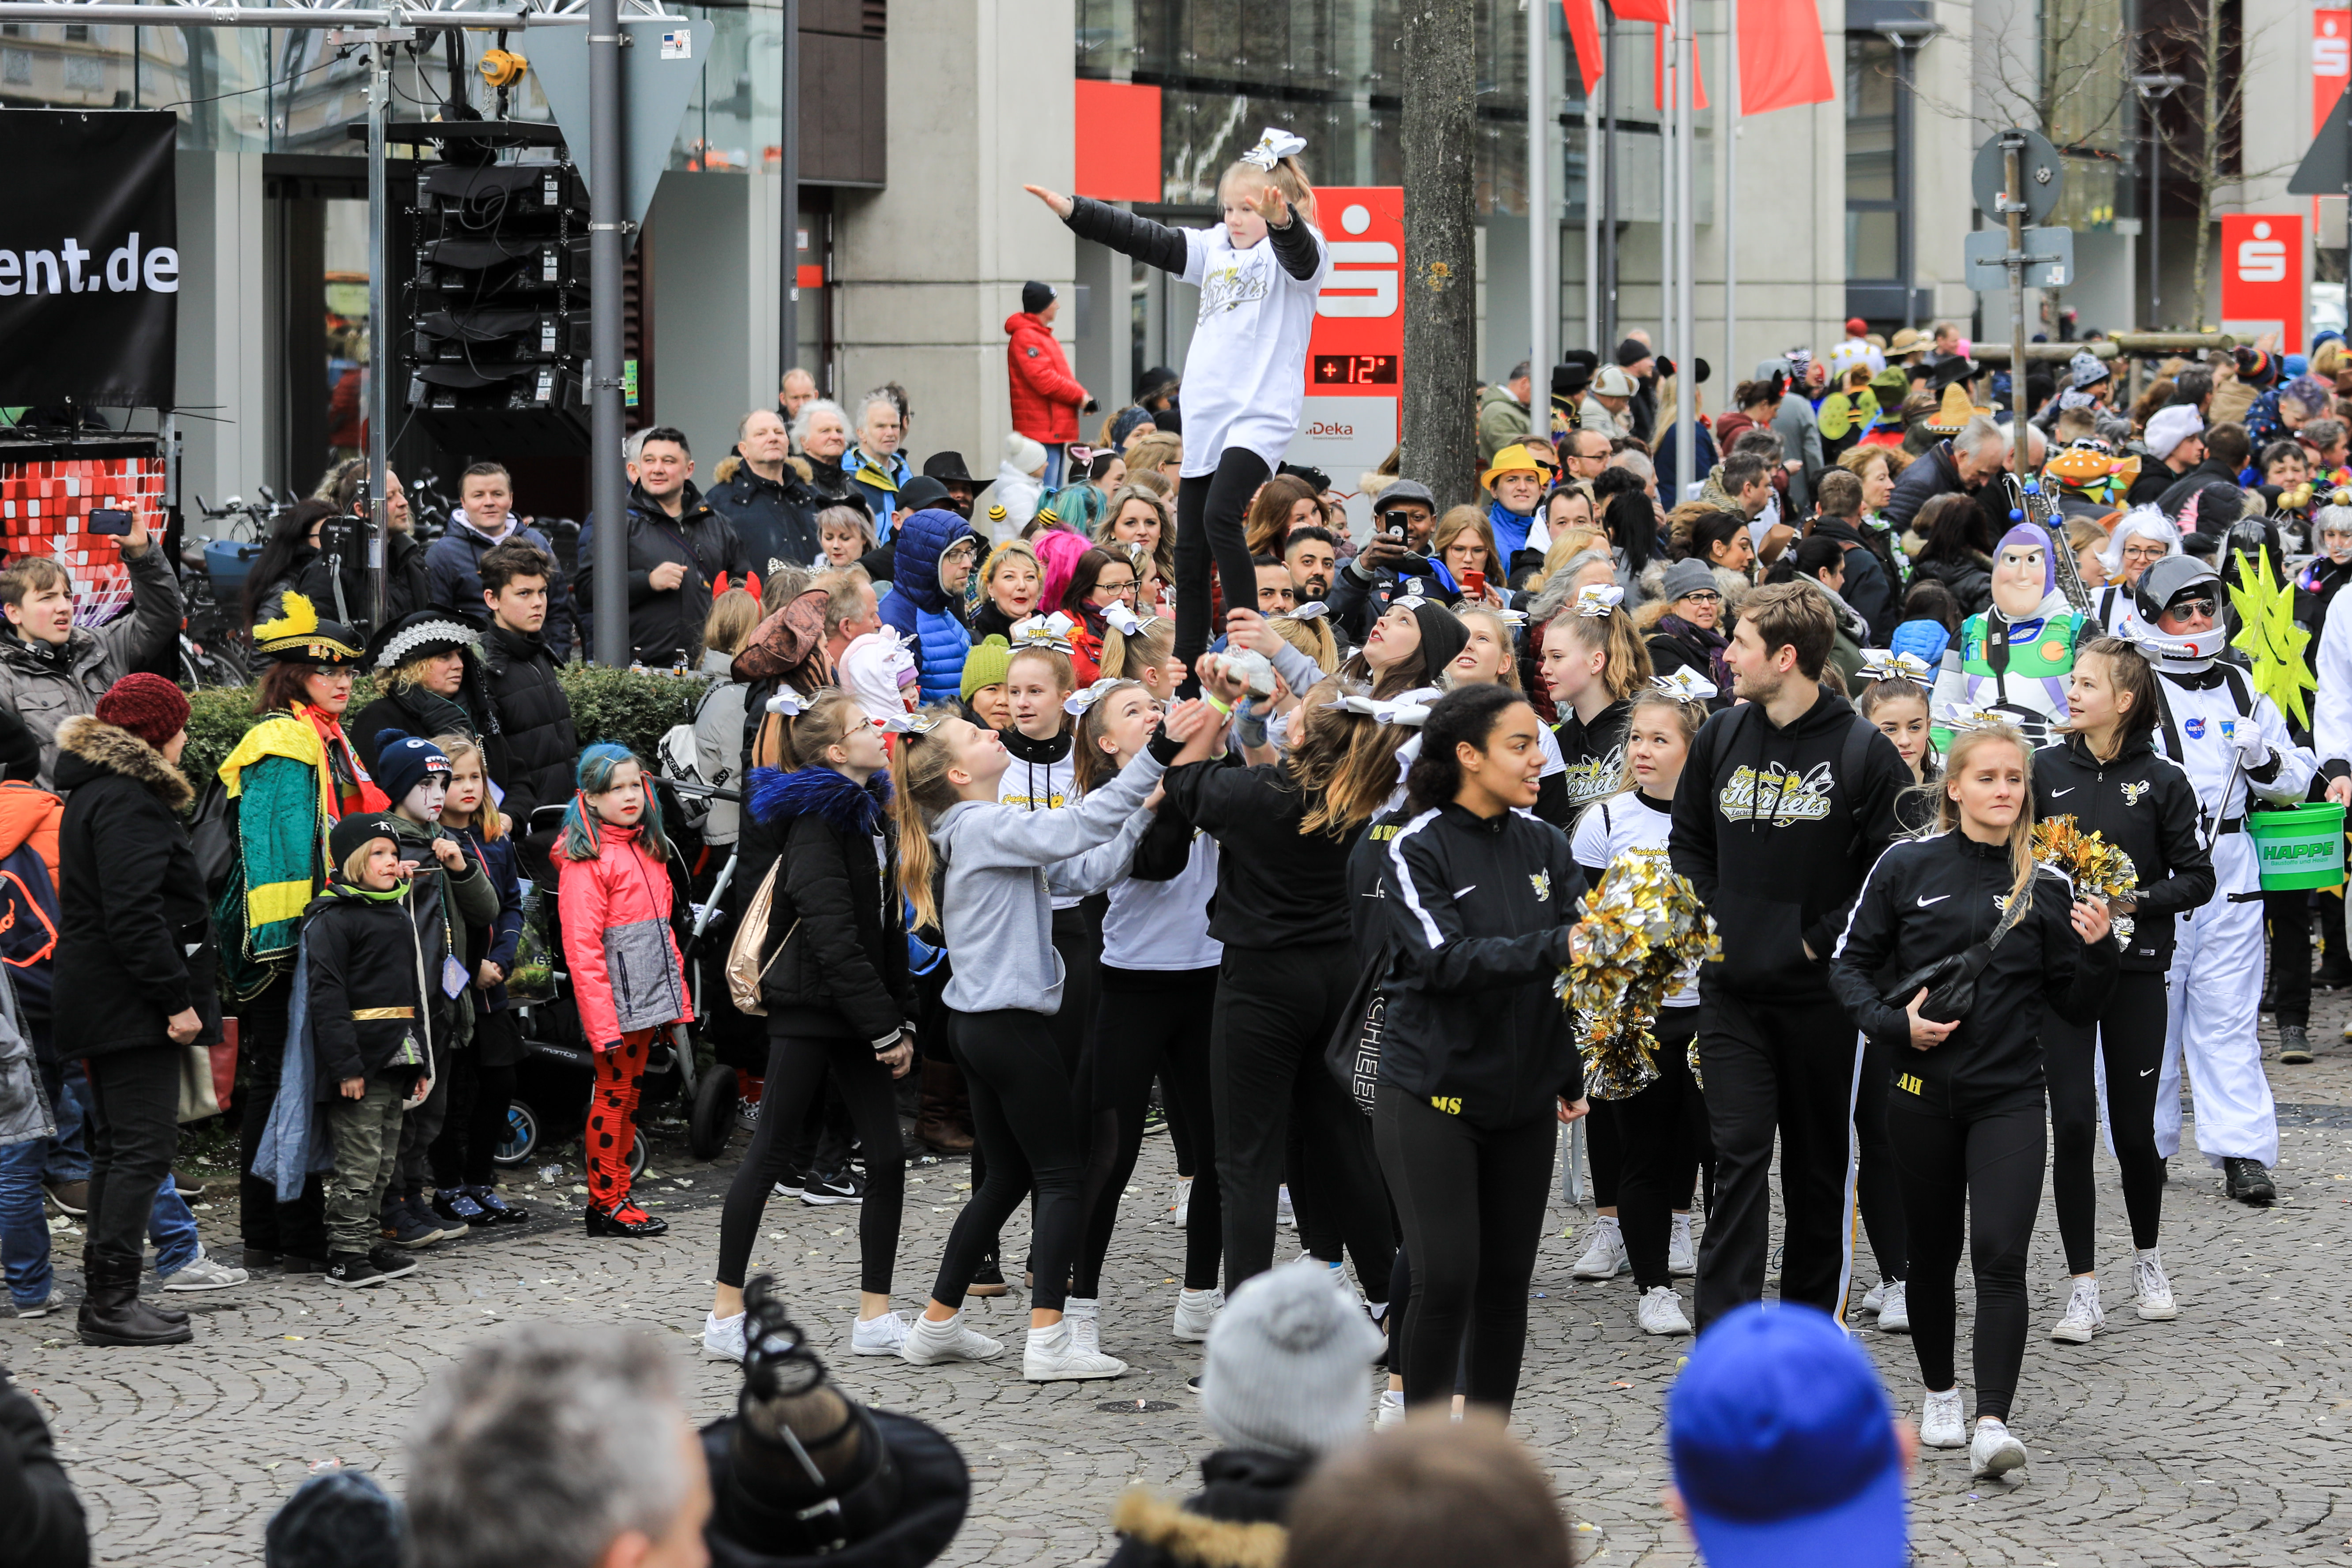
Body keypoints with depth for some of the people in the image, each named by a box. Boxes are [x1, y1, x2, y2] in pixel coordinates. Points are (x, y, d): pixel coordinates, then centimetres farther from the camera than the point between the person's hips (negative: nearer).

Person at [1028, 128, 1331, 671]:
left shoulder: (1288, 252, -4)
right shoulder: (1214, 249, 16)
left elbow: (1301, 255, -27)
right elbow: (1147, 240, 17)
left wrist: (1282, 219, -49)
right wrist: (1074, 211, 12)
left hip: (1260, 416, -8)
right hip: (1205, 416, 8)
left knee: (1220, 515, -25)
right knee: (1189, 545, 7)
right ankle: (1184, 667, 13)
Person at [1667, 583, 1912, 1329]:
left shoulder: (1863, 750, -8)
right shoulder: (1722, 737, 5)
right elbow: (1688, 841, 16)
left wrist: (1821, 938, -11)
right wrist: (1714, 923, 2)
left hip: (1820, 988, -2)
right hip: (1731, 988, 2)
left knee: (1818, 1162, 10)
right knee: (1739, 1153, -6)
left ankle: (1812, 1317, 23)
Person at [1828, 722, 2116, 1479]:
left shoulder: (2045, 885, 1)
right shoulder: (1907, 867, -1)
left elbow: (2077, 1009, 6)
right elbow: (1850, 962, 5)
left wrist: (2096, 949, -12)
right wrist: (1894, 1021, -11)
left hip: (2009, 1095, -1)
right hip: (1924, 1090, 1)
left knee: (2000, 1253, -13)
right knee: (1933, 1250, 12)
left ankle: (1993, 1422, -17)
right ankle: (1940, 1396, 32)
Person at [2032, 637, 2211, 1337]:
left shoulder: (2163, 782, -1)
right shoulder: (2045, 771, 3)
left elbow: (2197, 879, 1)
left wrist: (2138, 898, -14)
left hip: (2135, 969, -1)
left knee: (2135, 1128, 5)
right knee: (2073, 1124, -6)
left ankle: (2147, 1260, 30)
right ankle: (2083, 1291, 0)